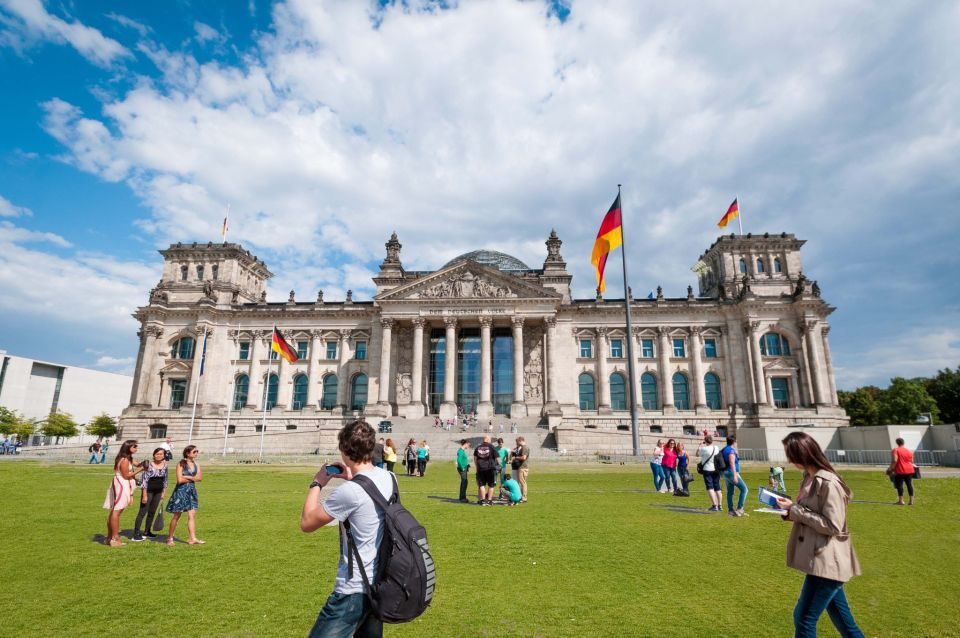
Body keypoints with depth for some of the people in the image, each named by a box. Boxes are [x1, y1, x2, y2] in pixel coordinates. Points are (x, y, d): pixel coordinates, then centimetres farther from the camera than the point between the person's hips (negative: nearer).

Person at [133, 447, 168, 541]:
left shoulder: (165, 465, 2)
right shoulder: (149, 465, -14)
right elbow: (144, 480, -14)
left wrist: (164, 492, 10)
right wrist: (144, 495, -16)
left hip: (158, 492, 5)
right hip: (148, 491, -5)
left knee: (152, 512, 13)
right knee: (143, 512, -5)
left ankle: (148, 531, 24)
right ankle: (136, 533, -2)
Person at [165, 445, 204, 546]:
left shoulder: (196, 464, 7)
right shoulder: (181, 464, -9)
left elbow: (200, 478, -3)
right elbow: (180, 480, -16)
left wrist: (187, 477, -13)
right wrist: (193, 478, -5)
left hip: (192, 491, 5)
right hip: (181, 490, -5)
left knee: (192, 515, 0)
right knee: (177, 516, 5)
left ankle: (192, 538, 0)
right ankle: (170, 538, 20)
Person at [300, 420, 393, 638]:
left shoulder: (349, 491, -25)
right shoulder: (390, 478, -2)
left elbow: (306, 523, -11)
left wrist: (317, 484, 0)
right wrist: (353, 478, 11)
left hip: (355, 591, -8)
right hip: (381, 583, 8)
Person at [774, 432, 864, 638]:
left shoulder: (828, 483, -22)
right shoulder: (810, 478, 7)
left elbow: (832, 526, -22)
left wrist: (795, 510, -18)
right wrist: (790, 509, -1)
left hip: (827, 561, -9)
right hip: (822, 559, 9)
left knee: (804, 618, 0)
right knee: (839, 615, 22)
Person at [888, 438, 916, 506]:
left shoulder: (895, 450, -9)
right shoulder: (909, 450, 11)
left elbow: (894, 460, -17)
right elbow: (911, 461, 16)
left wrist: (891, 468, -9)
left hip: (900, 471, -6)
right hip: (909, 470, 6)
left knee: (899, 485, -2)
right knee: (909, 484, 8)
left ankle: (900, 500, -2)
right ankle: (911, 500, 10)